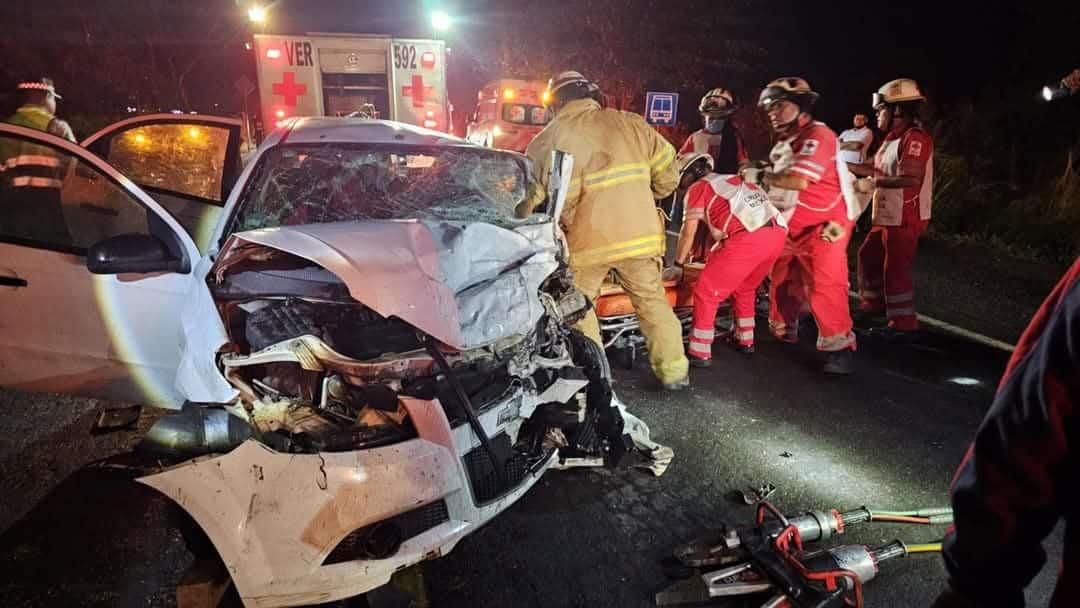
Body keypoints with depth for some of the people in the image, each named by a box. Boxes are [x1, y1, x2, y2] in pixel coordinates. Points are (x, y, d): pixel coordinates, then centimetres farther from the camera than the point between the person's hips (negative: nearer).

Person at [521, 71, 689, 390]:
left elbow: (530, 199, -3)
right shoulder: (630, 123, 6)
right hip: (639, 233, 3)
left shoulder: (547, 138, 0)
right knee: (652, 300, 16)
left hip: (586, 241, -2)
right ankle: (673, 370, 21)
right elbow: (667, 171, 7)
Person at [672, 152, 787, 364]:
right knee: (744, 289, 28)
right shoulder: (732, 180, 33)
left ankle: (700, 353, 2)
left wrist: (678, 263, 21)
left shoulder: (698, 188, 11)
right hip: (777, 232, 8)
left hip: (749, 238, -8)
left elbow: (689, 231, 9)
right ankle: (745, 341, 38)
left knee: (706, 291, 2)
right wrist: (714, 255, 49)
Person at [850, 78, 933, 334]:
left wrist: (877, 182, -18)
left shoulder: (916, 138, -18)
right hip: (888, 217, 10)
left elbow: (911, 179, -28)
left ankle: (904, 322, 6)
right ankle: (874, 302, 36)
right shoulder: (893, 139, 13)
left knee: (895, 269, -5)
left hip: (905, 219, -10)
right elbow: (878, 169, 18)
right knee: (869, 255, 21)